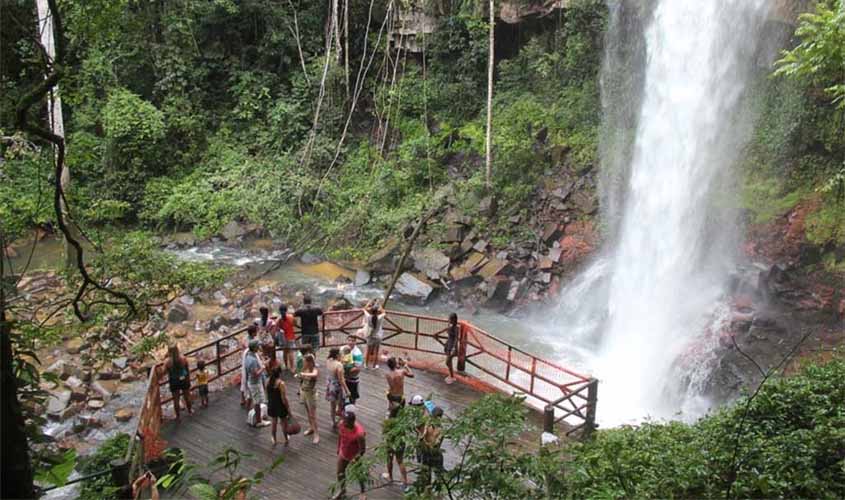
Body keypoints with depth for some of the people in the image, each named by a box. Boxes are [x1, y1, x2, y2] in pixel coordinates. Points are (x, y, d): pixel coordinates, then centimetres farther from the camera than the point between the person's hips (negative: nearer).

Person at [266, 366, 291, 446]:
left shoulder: (268, 382, -7)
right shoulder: (281, 383, -25)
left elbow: (268, 395, 5)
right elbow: (284, 398, -21)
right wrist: (288, 409, -12)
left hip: (271, 406, 5)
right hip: (280, 406, -5)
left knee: (274, 423, 21)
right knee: (284, 423, 17)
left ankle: (274, 440, 34)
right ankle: (286, 440, 32)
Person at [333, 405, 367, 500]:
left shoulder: (359, 433, -39)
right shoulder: (342, 424, -21)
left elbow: (362, 449, -26)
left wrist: (354, 459, -24)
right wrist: (338, 449, 12)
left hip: (354, 457, -5)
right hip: (342, 454, 5)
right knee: (340, 473, 21)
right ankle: (342, 490, 49)